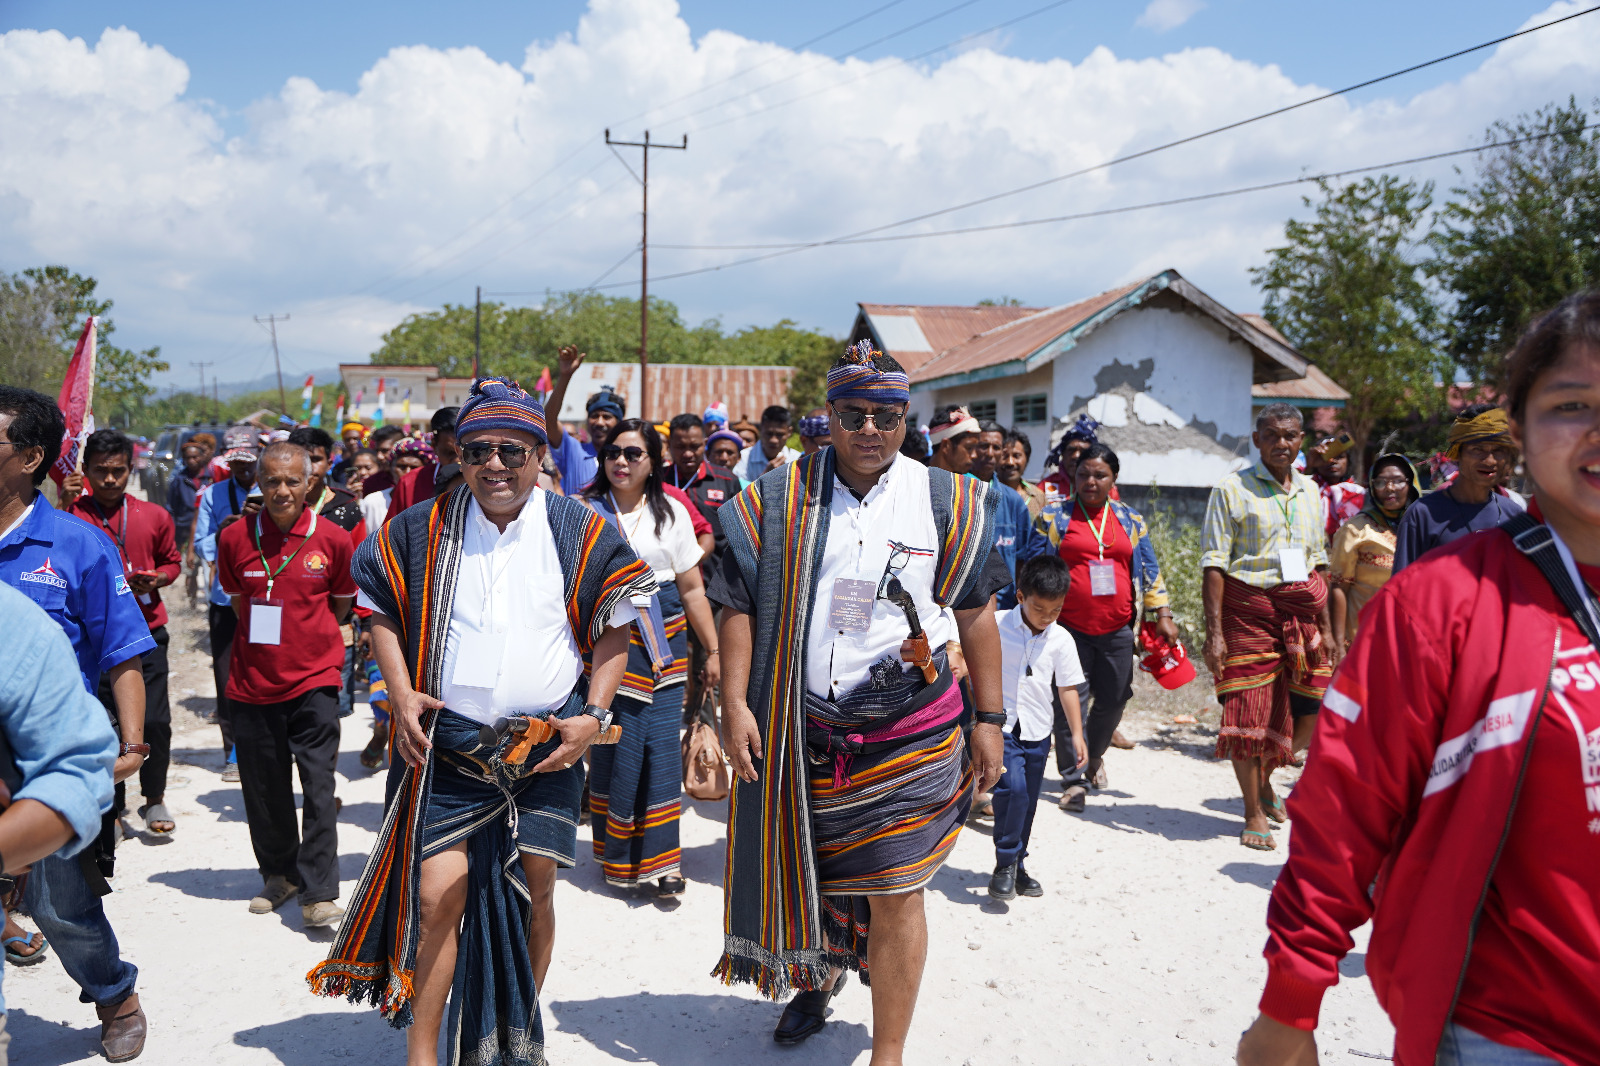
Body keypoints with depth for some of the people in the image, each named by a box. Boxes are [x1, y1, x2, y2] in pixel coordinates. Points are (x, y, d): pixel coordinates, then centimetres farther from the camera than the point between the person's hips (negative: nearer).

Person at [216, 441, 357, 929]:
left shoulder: (333, 539, -5)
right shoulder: (234, 538, -1)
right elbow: (237, 600, 14)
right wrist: (269, 643, 11)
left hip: (314, 679, -2)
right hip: (253, 682, 2)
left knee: (318, 787, -6)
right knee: (263, 789, 12)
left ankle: (319, 892, 1)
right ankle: (279, 874, 31)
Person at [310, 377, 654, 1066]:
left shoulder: (581, 533, -1)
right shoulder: (422, 531, 1)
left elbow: (614, 630, 5)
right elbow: (381, 610, 12)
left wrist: (594, 714, -5)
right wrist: (402, 694, -1)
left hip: (549, 747, 1)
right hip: (447, 745, 0)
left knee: (535, 888, 10)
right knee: (438, 893, -6)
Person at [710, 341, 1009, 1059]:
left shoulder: (948, 503, 0)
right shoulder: (776, 501, 1)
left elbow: (976, 613, 5)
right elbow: (739, 606, 1)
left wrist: (989, 720, 4)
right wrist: (734, 705, -6)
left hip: (907, 731, -1)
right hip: (802, 728, 2)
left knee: (895, 892, -2)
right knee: (807, 873, 17)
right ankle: (820, 975, 48)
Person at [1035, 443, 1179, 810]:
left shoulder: (1130, 519, 12)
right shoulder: (1055, 514, 3)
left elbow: (1149, 570, 15)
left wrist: (1162, 615, 10)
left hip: (1118, 629, 3)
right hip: (1070, 628, -3)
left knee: (1113, 700, 9)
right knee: (1072, 700, -5)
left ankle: (1094, 755, 36)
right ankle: (1073, 779, 7)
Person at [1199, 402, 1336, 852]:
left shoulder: (1310, 492, 14)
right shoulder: (1232, 489, -3)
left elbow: (1318, 562, 18)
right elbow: (1214, 564, -8)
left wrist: (1326, 628, 14)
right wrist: (1215, 632, -14)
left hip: (1302, 606, 5)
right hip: (1249, 605, -5)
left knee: (1312, 708, 1)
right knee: (1249, 713, -1)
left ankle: (1264, 777, 29)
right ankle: (1254, 814, 15)